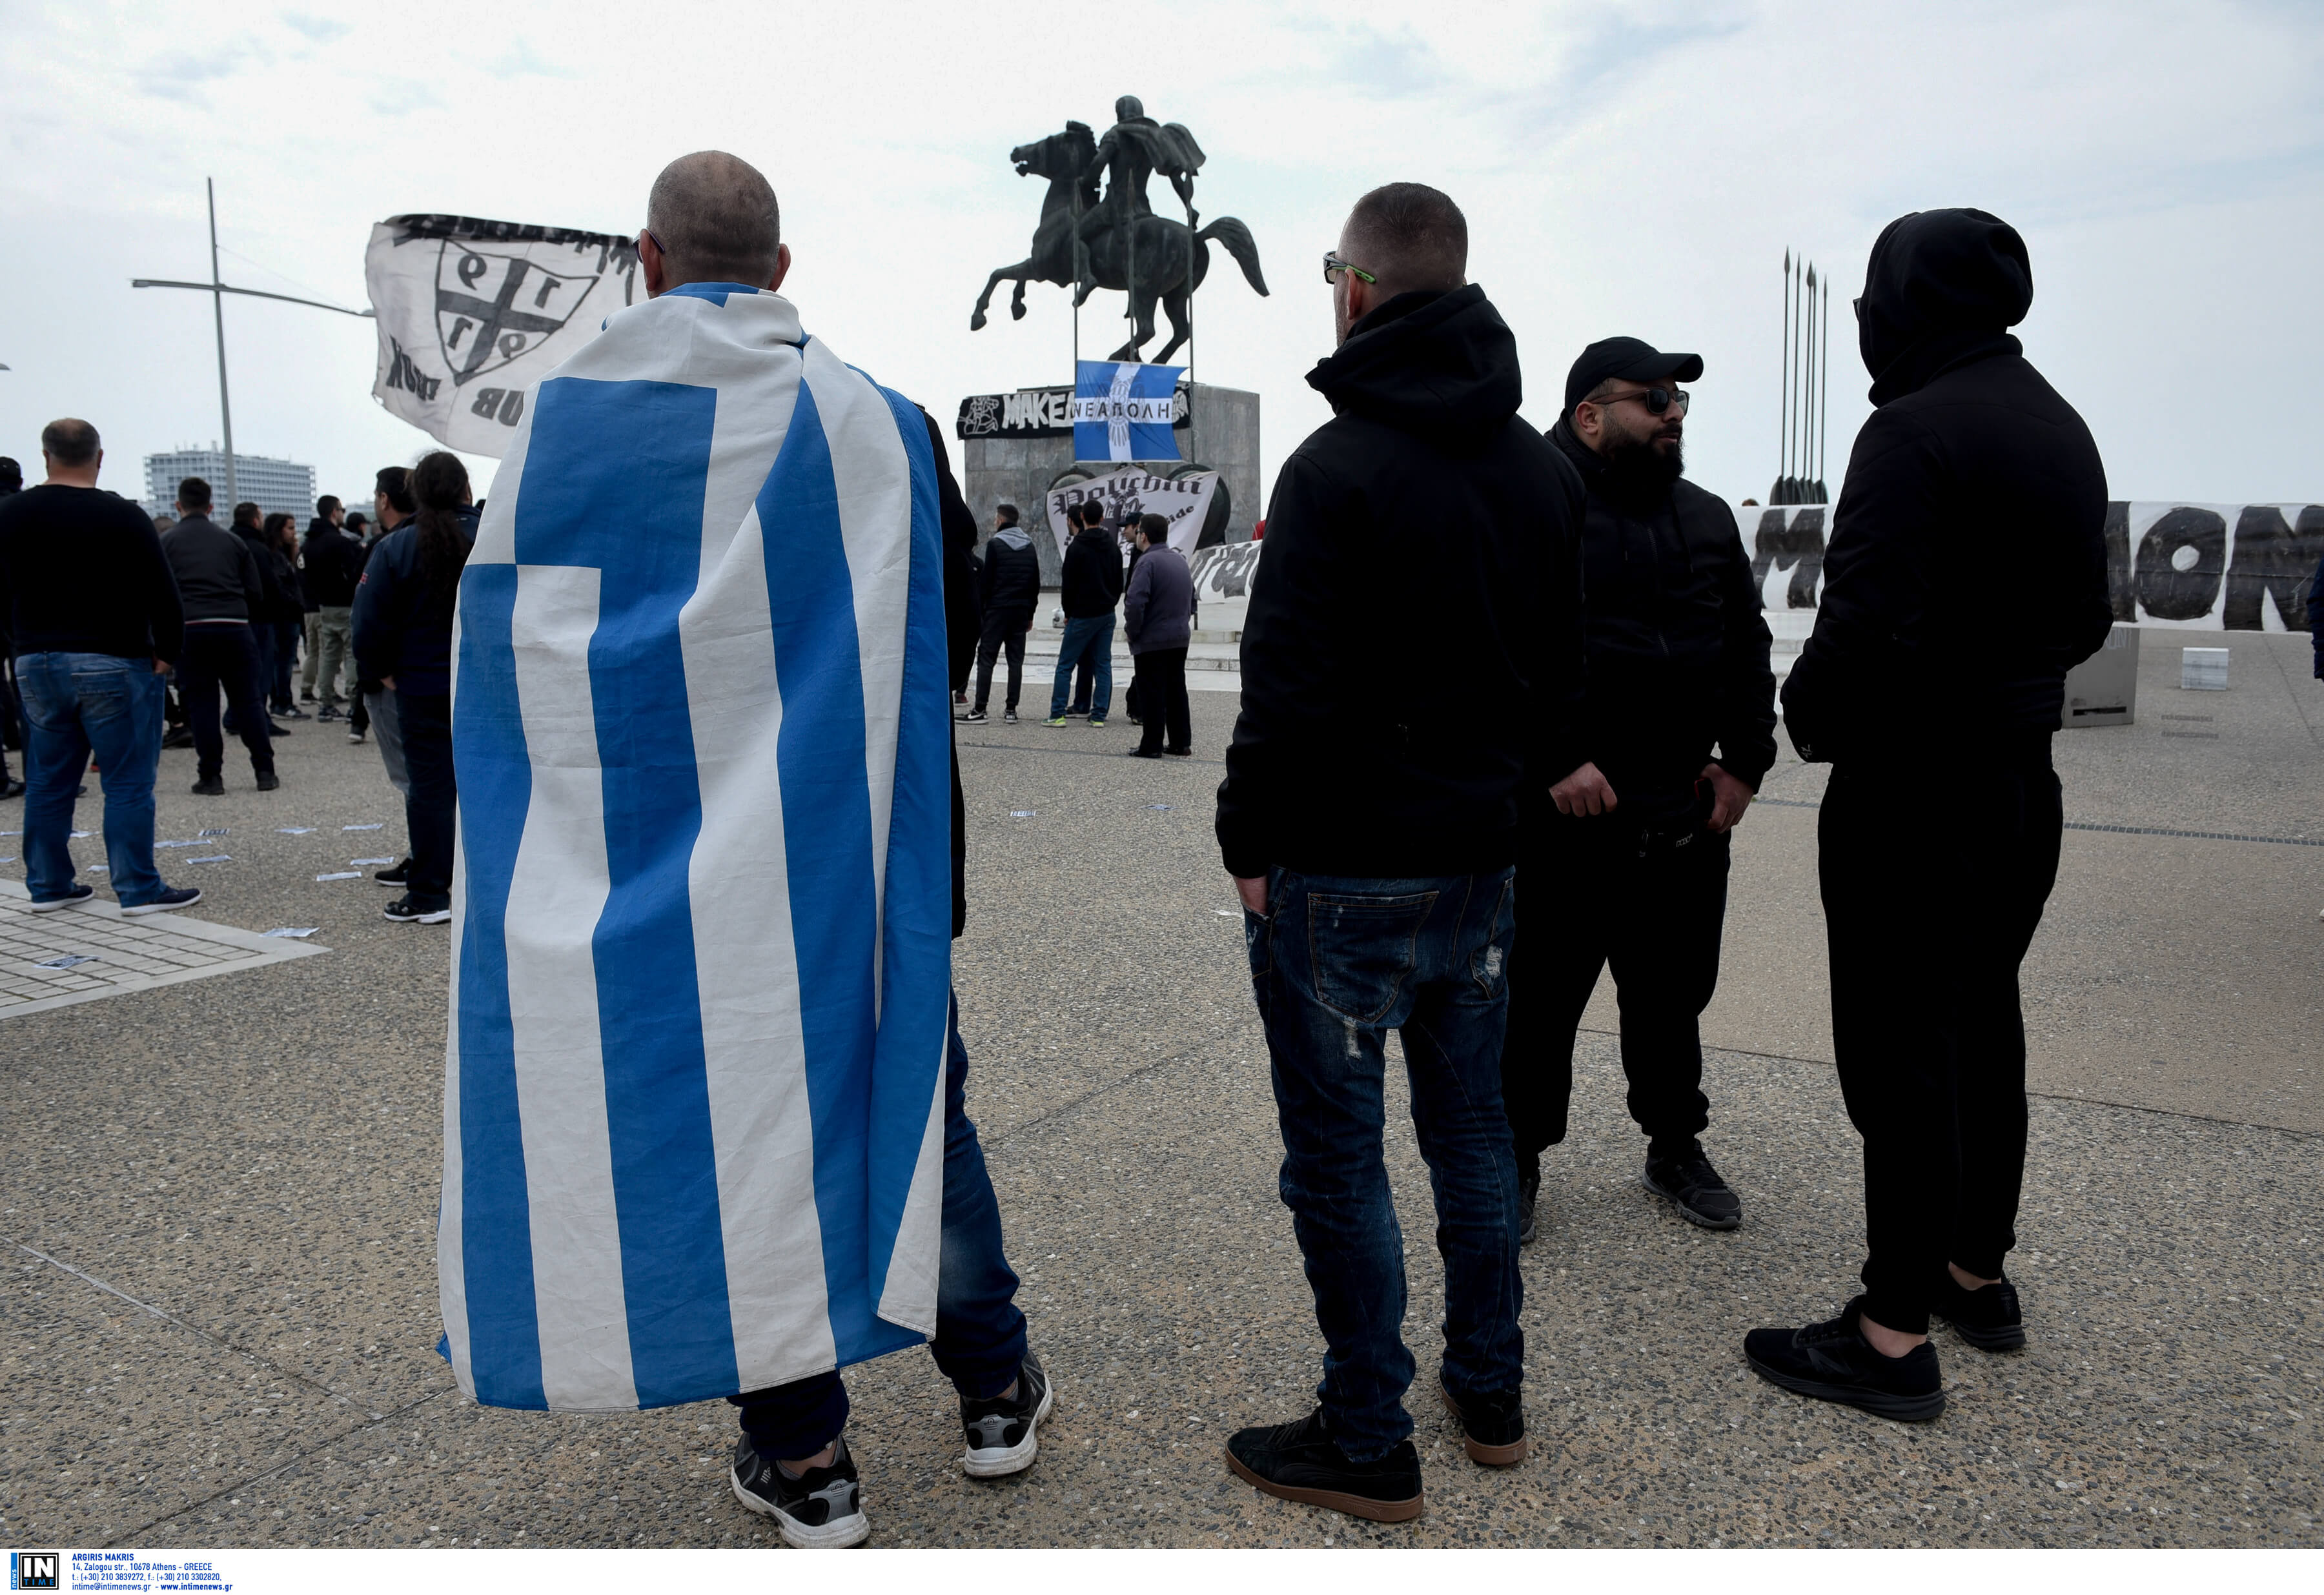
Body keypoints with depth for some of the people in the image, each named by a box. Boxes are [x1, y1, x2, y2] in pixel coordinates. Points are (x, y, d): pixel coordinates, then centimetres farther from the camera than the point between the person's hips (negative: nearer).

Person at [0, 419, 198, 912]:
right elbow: (161, 594, -12)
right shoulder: (123, 516, -11)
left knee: (47, 782, 13)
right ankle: (139, 889, 0)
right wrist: (168, 650, 1)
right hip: (114, 664, -5)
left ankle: (47, 886, 20)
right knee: (128, 782, -1)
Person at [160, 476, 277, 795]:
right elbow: (257, 593, 10)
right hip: (235, 628, 2)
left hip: (190, 630, -2)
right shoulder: (232, 540, 13)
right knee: (247, 700, 7)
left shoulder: (167, 542, 5)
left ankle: (211, 777, 4)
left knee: (201, 704, 4)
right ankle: (265, 772, 6)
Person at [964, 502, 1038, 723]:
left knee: (986, 658, -2)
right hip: (1021, 610, 5)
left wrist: (979, 609, -3)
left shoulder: (995, 544, -5)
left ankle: (979, 708, -6)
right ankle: (1011, 709, 5)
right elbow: (1036, 583, 15)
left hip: (998, 608, -5)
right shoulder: (1029, 547, 13)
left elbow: (986, 580, -9)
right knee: (1016, 660, 6)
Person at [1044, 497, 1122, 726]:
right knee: (1103, 665, 7)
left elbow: (1069, 584, -8)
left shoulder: (1076, 548, -10)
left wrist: (1068, 612, 4)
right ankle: (1099, 714, 6)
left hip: (1083, 615, -6)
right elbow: (1119, 583, 13)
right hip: (1107, 615, 6)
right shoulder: (1113, 548, 8)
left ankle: (1057, 714, -3)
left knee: (1065, 664, 0)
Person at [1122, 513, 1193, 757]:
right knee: (1177, 691, 14)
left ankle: (1151, 746, 1)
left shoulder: (1148, 562, -16)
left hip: (1152, 641, -8)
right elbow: (1191, 598, 20)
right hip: (1180, 637, 8)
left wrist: (1132, 632, -12)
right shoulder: (1181, 560, 12)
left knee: (1153, 695, -2)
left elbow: (1135, 602, -24)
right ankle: (1182, 743, 17)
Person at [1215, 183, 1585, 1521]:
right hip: (1483, 860, 8)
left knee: (1339, 1160, 5)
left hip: (1343, 873, -7)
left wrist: (1252, 842, -8)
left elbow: (1291, 685, -19)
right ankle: (1492, 1392, 34)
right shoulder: (1546, 471, 9)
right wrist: (1517, 781, 18)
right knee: (1474, 1126, 19)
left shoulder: (1340, 466, -16)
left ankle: (1369, 1443, 18)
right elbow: (1564, 666, 13)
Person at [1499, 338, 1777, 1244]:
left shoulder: (1708, 520, 14)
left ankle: (1676, 1147, 36)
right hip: (1560, 820, -6)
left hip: (1687, 819, 6)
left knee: (1672, 999, 18)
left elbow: (1747, 649, 17)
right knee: (1538, 1000, 6)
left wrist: (1745, 761, 6)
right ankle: (1518, 1157, 23)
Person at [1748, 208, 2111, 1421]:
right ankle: (1978, 1269, 34)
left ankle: (1897, 1333, 7)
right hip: (2022, 776, 9)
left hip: (1911, 788, -9)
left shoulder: (1913, 430, -17)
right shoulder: (2063, 429, 12)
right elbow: (2086, 618, 17)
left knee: (1899, 1049, -2)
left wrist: (1809, 716, -8)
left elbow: (1868, 623, -24)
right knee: (1983, 1022, 19)